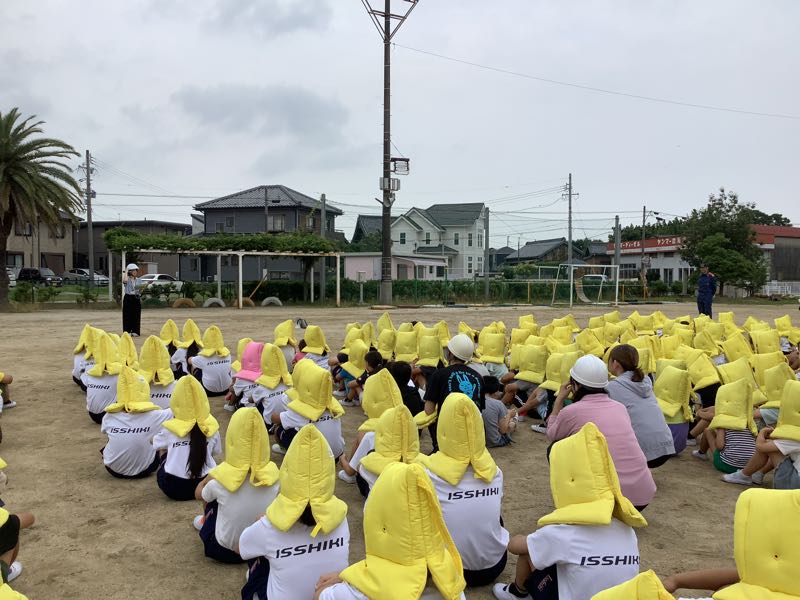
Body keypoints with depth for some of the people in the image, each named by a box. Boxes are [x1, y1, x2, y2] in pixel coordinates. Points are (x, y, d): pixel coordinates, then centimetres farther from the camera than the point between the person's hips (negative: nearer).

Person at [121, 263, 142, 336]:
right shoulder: (127, 279, -4)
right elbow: (124, 281, -29)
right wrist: (125, 272, -16)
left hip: (136, 298, 4)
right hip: (128, 298, -4)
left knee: (136, 315, 4)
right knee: (127, 315, -2)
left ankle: (135, 331, 9)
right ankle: (127, 331, 3)